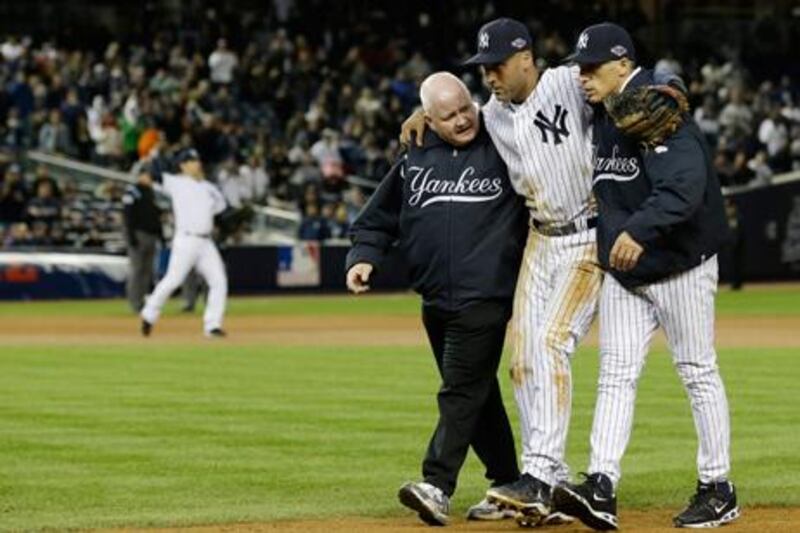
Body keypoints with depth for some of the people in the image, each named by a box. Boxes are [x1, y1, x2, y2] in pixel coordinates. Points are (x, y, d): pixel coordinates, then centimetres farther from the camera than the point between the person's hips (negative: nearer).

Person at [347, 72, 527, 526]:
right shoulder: (414, 163, 11)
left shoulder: (503, 148, -1)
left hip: (484, 297, -6)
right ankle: (509, 486, 21)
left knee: (461, 391, -13)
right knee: (478, 393, 12)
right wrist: (365, 258, 1)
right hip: (436, 301, 6)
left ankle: (438, 487, -19)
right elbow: (377, 221, 16)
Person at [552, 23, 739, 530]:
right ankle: (602, 488, -8)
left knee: (698, 373, 2)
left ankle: (719, 489, 10)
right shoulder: (601, 119, 7)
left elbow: (685, 185, -35)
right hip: (622, 272, 8)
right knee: (616, 374, -1)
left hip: (680, 267, -8)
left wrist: (639, 230, -47)